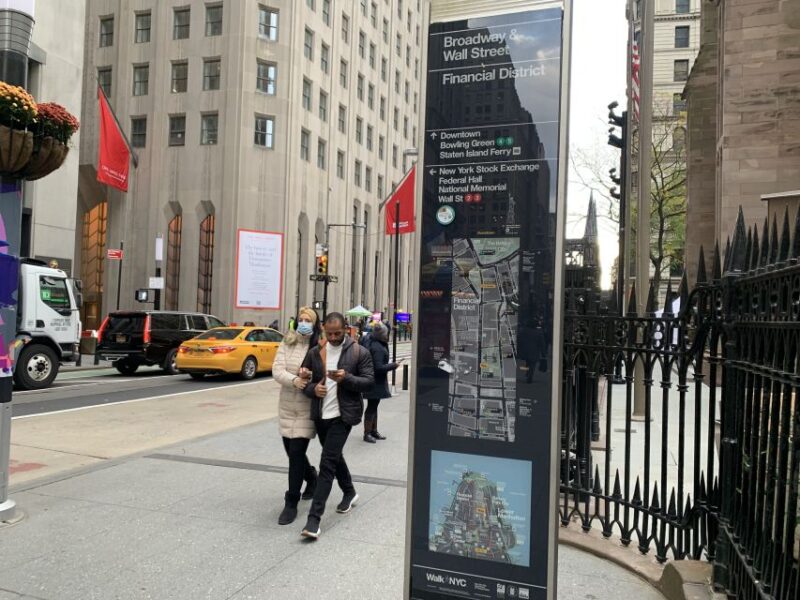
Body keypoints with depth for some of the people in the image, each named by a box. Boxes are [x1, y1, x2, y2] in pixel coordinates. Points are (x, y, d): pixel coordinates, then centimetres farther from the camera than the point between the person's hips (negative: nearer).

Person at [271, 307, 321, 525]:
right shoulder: (287, 343, 3)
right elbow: (277, 370, -6)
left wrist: (311, 376, -28)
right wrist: (294, 380, -24)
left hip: (308, 407, -4)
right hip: (287, 405, 5)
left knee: (297, 452, -6)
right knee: (291, 450, 15)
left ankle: (291, 503, 8)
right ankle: (311, 477, 45)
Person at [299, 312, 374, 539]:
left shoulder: (359, 352, -5)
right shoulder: (314, 353, 5)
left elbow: (369, 381, -6)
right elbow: (304, 379, 9)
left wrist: (347, 378, -22)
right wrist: (313, 388, -13)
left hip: (342, 415, -5)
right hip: (320, 415, 5)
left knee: (327, 463, -11)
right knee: (335, 457, 21)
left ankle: (314, 517, -8)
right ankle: (349, 493, 45)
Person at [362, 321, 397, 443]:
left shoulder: (372, 344, 8)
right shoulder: (377, 348, -23)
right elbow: (378, 367, -26)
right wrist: (393, 365, -15)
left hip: (376, 382, 10)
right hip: (376, 382, -10)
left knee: (373, 406, 18)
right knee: (372, 407, -1)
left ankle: (374, 431, 30)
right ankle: (367, 433, 8)